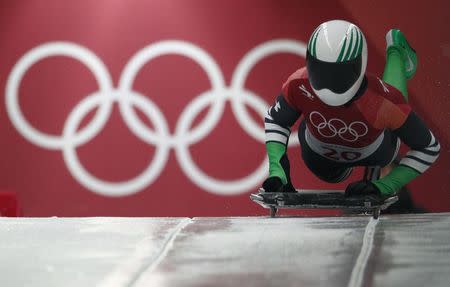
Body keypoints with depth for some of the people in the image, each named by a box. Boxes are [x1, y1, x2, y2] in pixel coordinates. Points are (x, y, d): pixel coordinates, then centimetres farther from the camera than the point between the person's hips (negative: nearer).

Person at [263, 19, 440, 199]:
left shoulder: (384, 100, -45)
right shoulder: (300, 85, -41)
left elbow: (428, 147, -31)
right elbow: (275, 120, -17)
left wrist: (386, 186, -38)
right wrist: (276, 170, -31)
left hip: (373, 153, -1)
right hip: (319, 155, 1)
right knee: (332, 176, 37)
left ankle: (396, 52, 45)